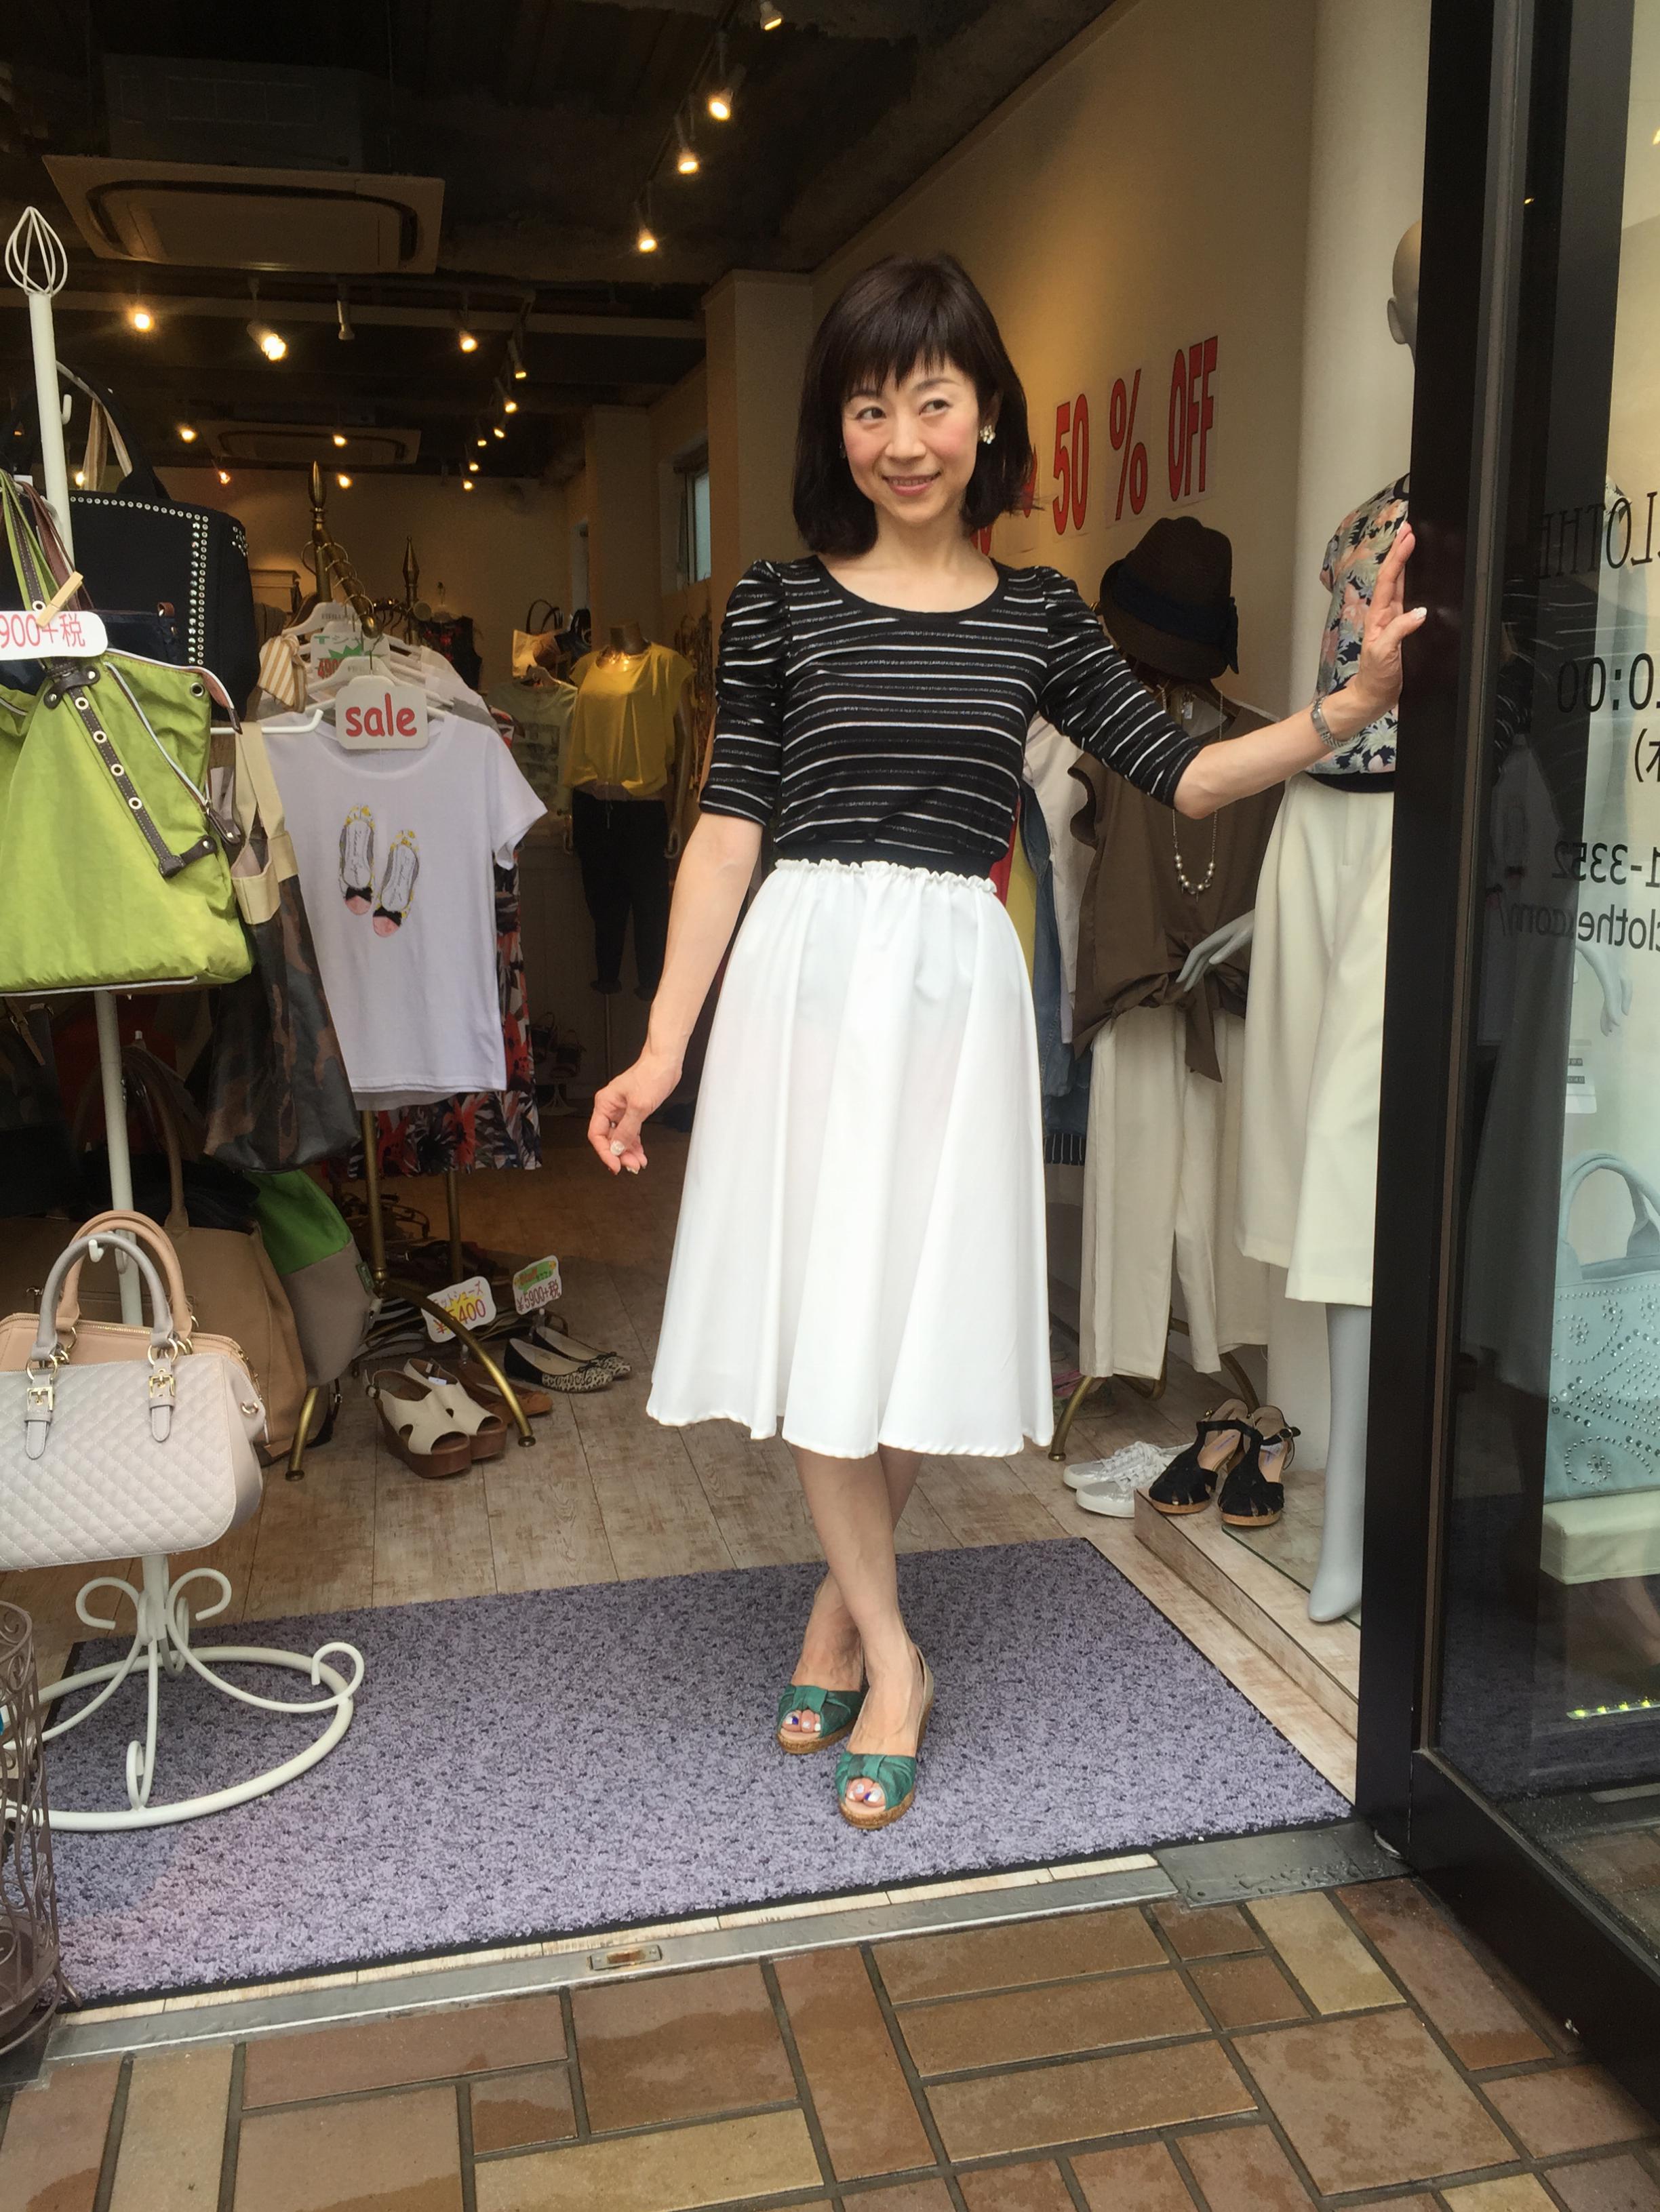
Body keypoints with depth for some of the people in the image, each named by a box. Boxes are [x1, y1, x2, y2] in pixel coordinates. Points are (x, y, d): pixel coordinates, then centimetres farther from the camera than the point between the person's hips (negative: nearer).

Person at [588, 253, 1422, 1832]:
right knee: (822, 1315, 0)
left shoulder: (1039, 614, 8)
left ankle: (840, 1599, 30)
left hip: (958, 985, 2)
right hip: (806, 971, -1)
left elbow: (1184, 778, 8)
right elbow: (729, 826, 0)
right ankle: (889, 1651, 19)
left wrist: (1354, 705, -4)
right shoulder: (778, 602, 2)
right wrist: (661, 1046, -4)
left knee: (925, 1314, 6)